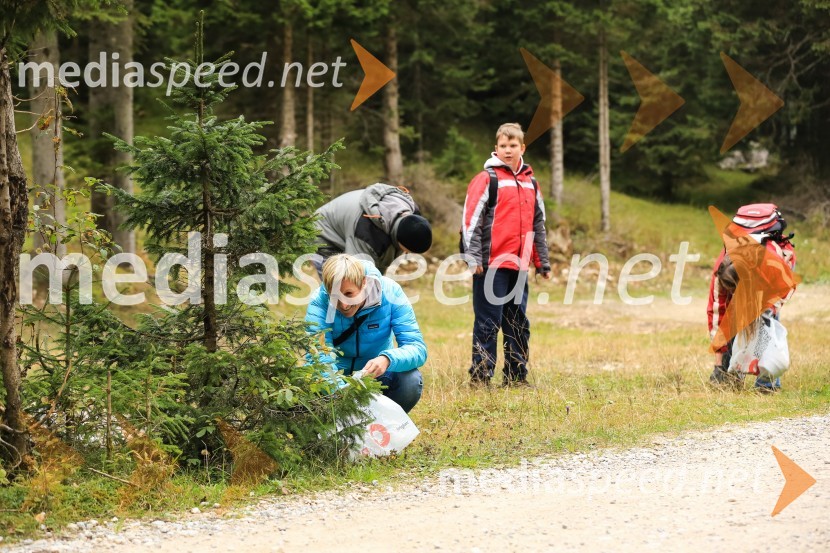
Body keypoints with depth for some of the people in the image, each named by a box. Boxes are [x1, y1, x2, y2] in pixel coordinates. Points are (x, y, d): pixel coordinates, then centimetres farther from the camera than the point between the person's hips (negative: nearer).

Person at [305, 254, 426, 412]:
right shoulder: (320, 301, -23)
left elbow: (417, 348, -25)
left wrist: (387, 359, -48)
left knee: (411, 381, -29)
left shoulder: (390, 293, -21)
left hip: (377, 375, 1)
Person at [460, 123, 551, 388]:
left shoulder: (530, 184, 15)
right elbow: (470, 219, -9)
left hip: (519, 266, 6)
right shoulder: (487, 179, -4)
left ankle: (516, 376, 17)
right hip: (491, 264, -6)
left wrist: (543, 263, 19)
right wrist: (473, 257, -16)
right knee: (488, 322, -5)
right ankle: (480, 376, -1)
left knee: (519, 323, 10)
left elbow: (538, 225, 21)